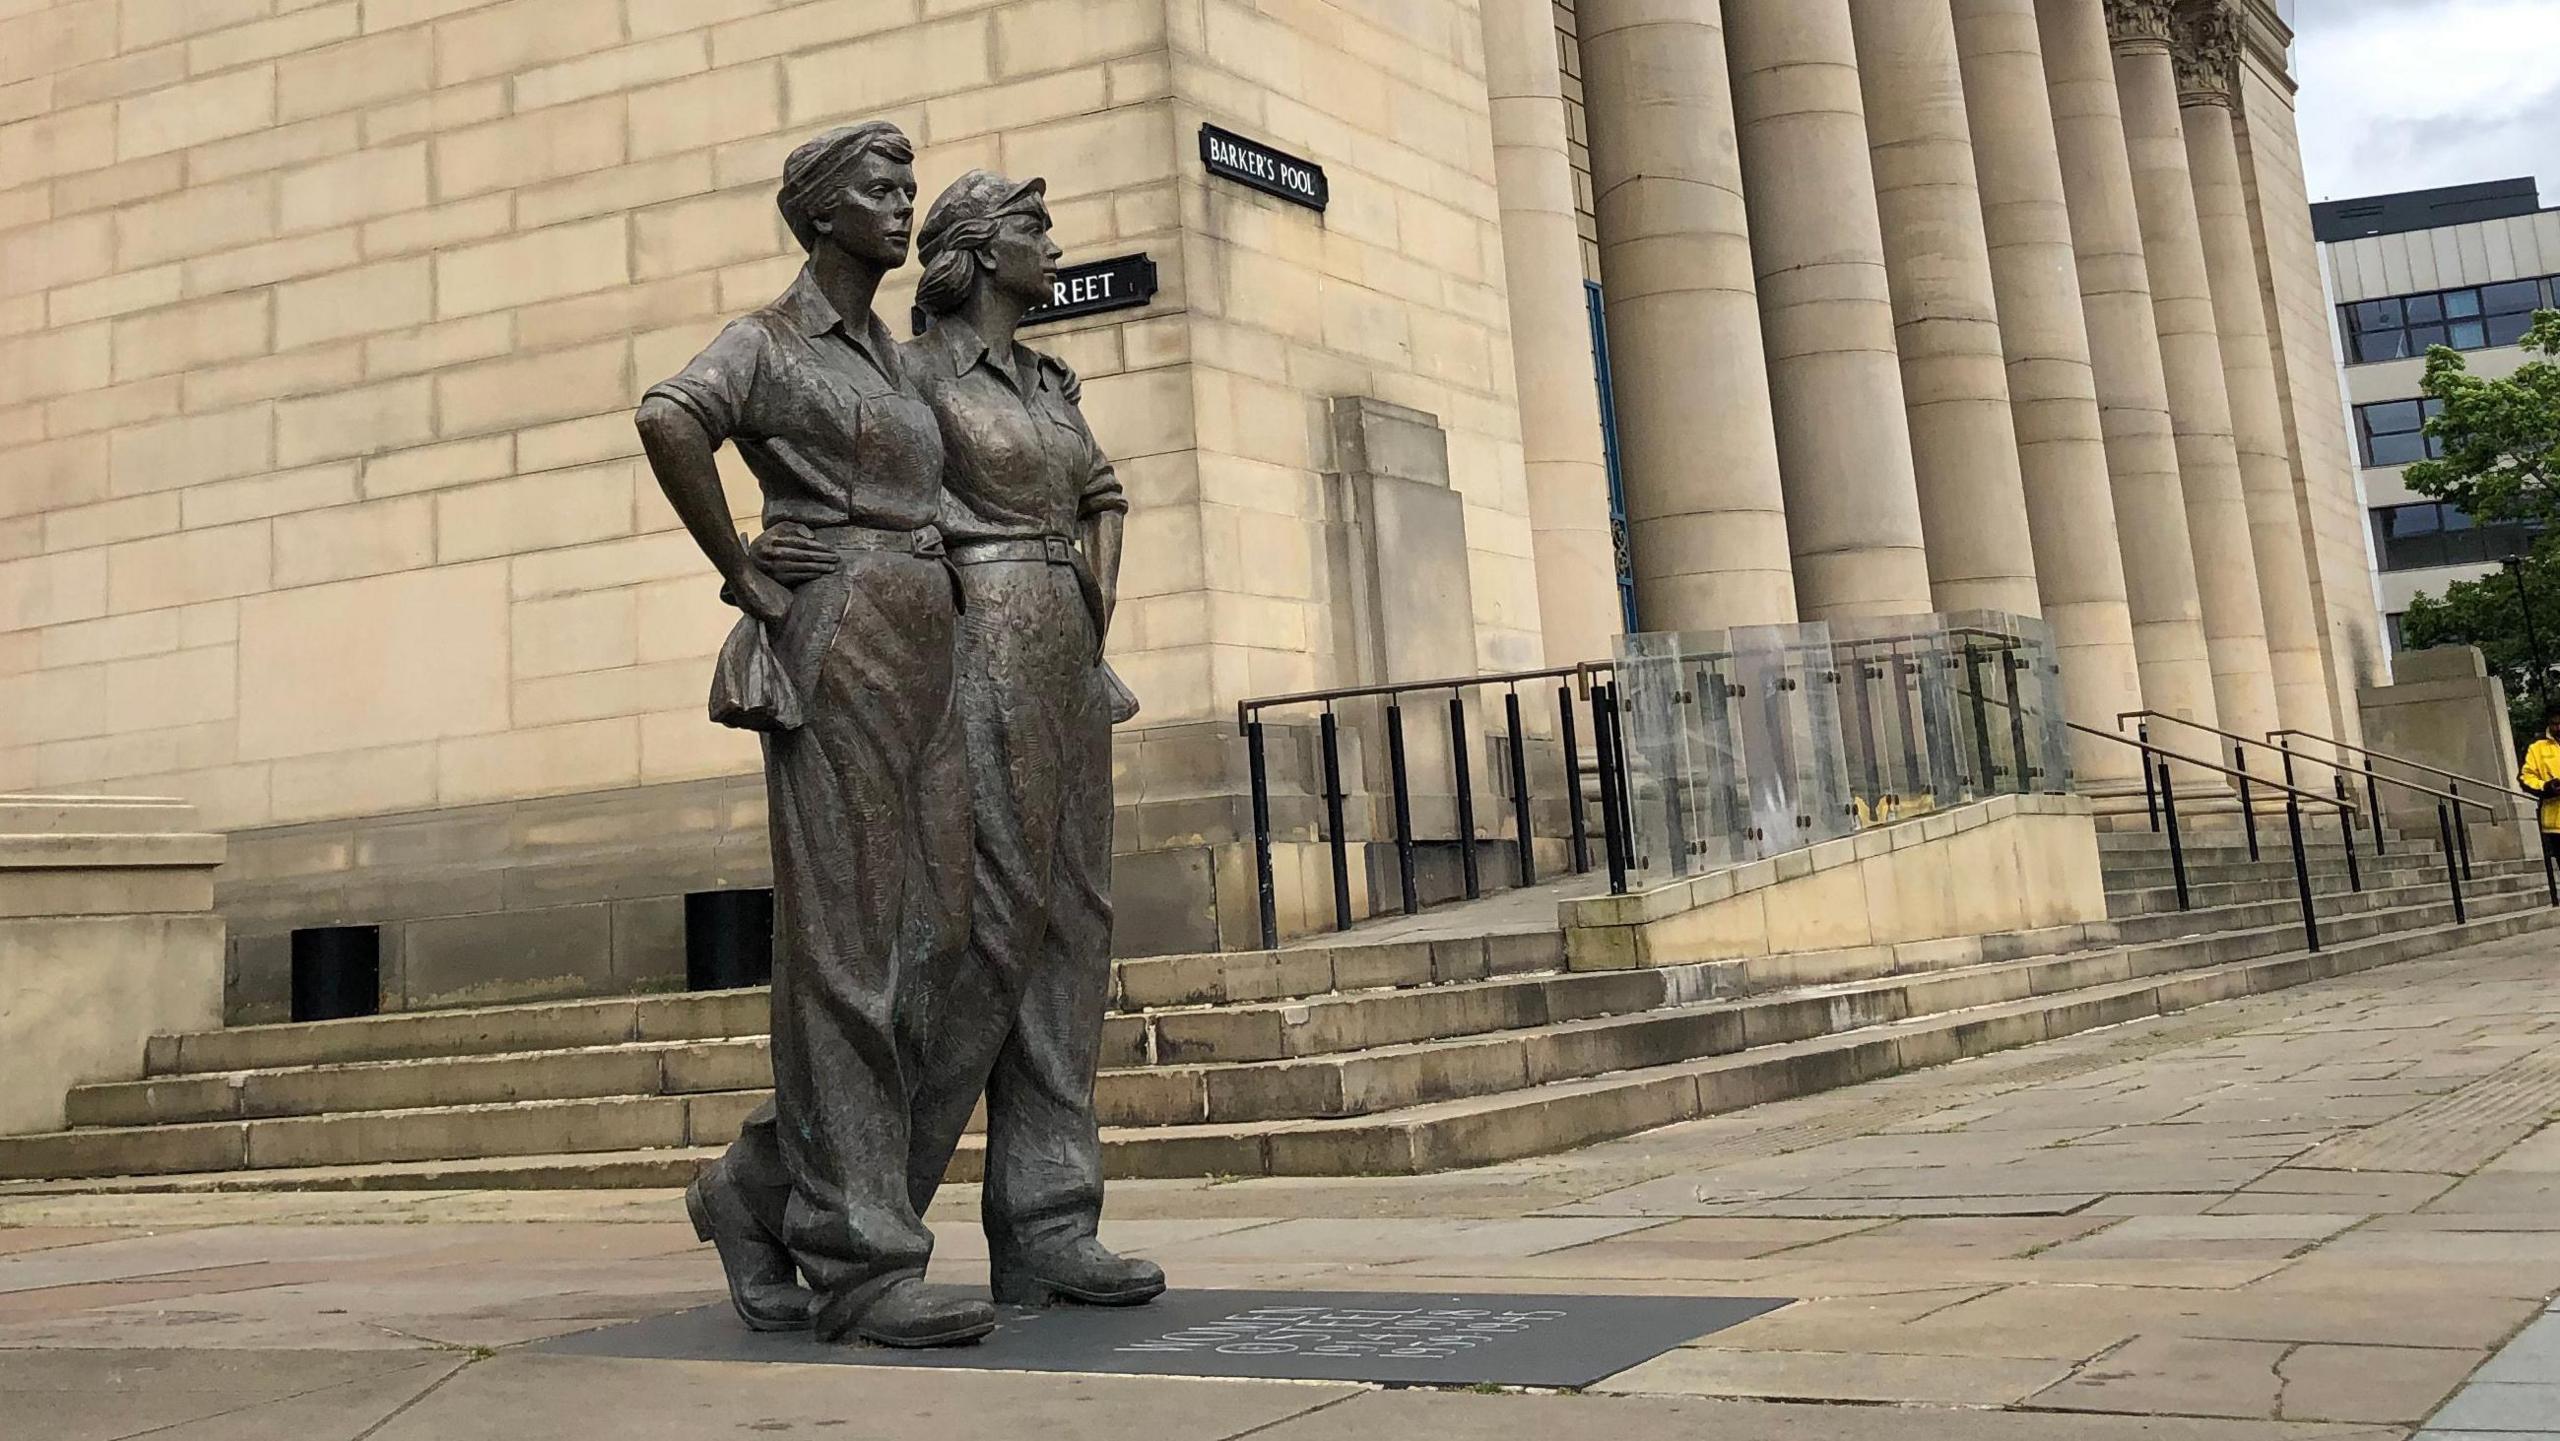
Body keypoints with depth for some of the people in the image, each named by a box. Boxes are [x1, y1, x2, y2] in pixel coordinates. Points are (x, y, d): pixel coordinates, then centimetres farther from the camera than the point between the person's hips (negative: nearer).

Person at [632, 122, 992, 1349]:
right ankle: (861, 1261, -8)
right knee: (848, 948, -10)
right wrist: (744, 581, -16)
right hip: (835, 651, -8)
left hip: (924, 661, 8)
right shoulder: (764, 343, 1)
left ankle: (762, 1187, 15)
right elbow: (668, 422, -22)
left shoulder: (891, 360, 24)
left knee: (929, 942, 2)